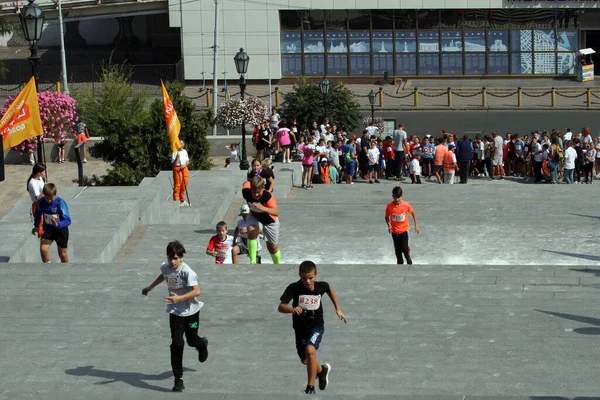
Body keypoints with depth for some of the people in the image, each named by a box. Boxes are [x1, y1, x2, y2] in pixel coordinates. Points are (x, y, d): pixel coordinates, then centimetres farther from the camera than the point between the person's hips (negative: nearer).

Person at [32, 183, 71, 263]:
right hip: (47, 229, 3)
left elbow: (67, 220, -30)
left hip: (61, 230, -3)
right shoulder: (41, 202, -13)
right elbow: (38, 213, 10)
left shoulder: (60, 203, -25)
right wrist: (36, 226, 17)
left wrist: (58, 225, -47)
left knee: (62, 253, 8)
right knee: (43, 249, -17)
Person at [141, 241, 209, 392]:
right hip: (175, 312, 3)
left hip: (191, 311, -3)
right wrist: (149, 287, 28)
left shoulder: (187, 271, -25)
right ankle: (178, 379, -4)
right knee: (176, 343, -9)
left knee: (192, 340, 15)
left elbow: (197, 291, -30)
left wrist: (179, 298, -41)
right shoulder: (165, 267, -6)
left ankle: (203, 344, 54)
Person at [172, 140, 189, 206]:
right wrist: (177, 158, -25)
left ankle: (182, 200, 23)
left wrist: (185, 164, -5)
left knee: (184, 185, 11)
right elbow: (173, 164, -10)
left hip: (184, 168, 6)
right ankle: (176, 201, -6)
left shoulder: (185, 151, 9)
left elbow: (187, 160, 16)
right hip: (177, 169, -6)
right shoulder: (175, 153, -9)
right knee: (177, 185, -8)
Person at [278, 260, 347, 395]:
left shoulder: (321, 286, -16)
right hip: (300, 327, 2)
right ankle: (322, 370, 49)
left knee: (310, 350, -28)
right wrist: (292, 309, -48)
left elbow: (330, 290, 9)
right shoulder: (294, 288, -22)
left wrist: (338, 309, 10)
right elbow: (280, 307, -28)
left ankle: (310, 388, -16)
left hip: (317, 326, -2)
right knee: (305, 360, 15)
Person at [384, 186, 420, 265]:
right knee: (397, 250, 10)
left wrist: (416, 225, 3)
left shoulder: (406, 205, -16)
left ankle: (408, 260, 19)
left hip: (404, 230, -1)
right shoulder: (389, 206, -15)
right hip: (394, 231, 2)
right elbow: (387, 217, -1)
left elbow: (413, 213, 1)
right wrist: (389, 225, -20)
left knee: (404, 248, -11)